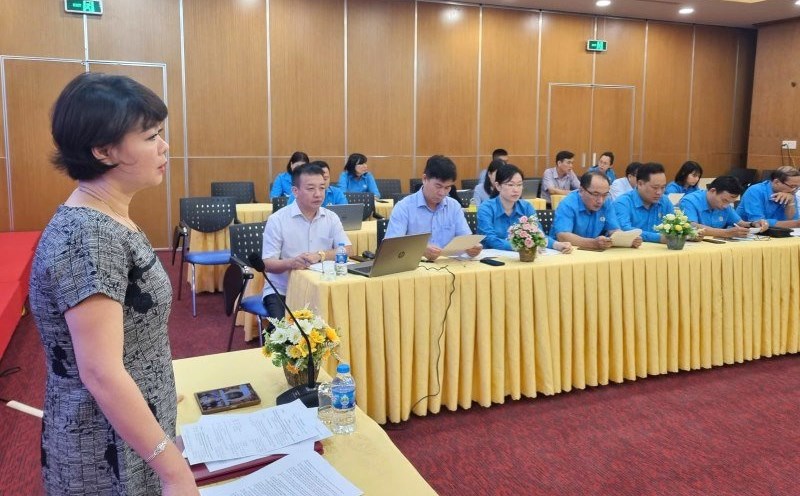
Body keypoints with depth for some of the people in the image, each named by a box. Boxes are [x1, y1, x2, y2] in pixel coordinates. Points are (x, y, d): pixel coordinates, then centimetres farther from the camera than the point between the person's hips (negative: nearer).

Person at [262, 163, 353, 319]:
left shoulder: (331, 218, 4)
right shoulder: (277, 220, -7)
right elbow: (268, 263, -10)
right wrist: (291, 263, -31)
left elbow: (348, 251, -3)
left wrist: (320, 256, -19)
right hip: (282, 291, -3)